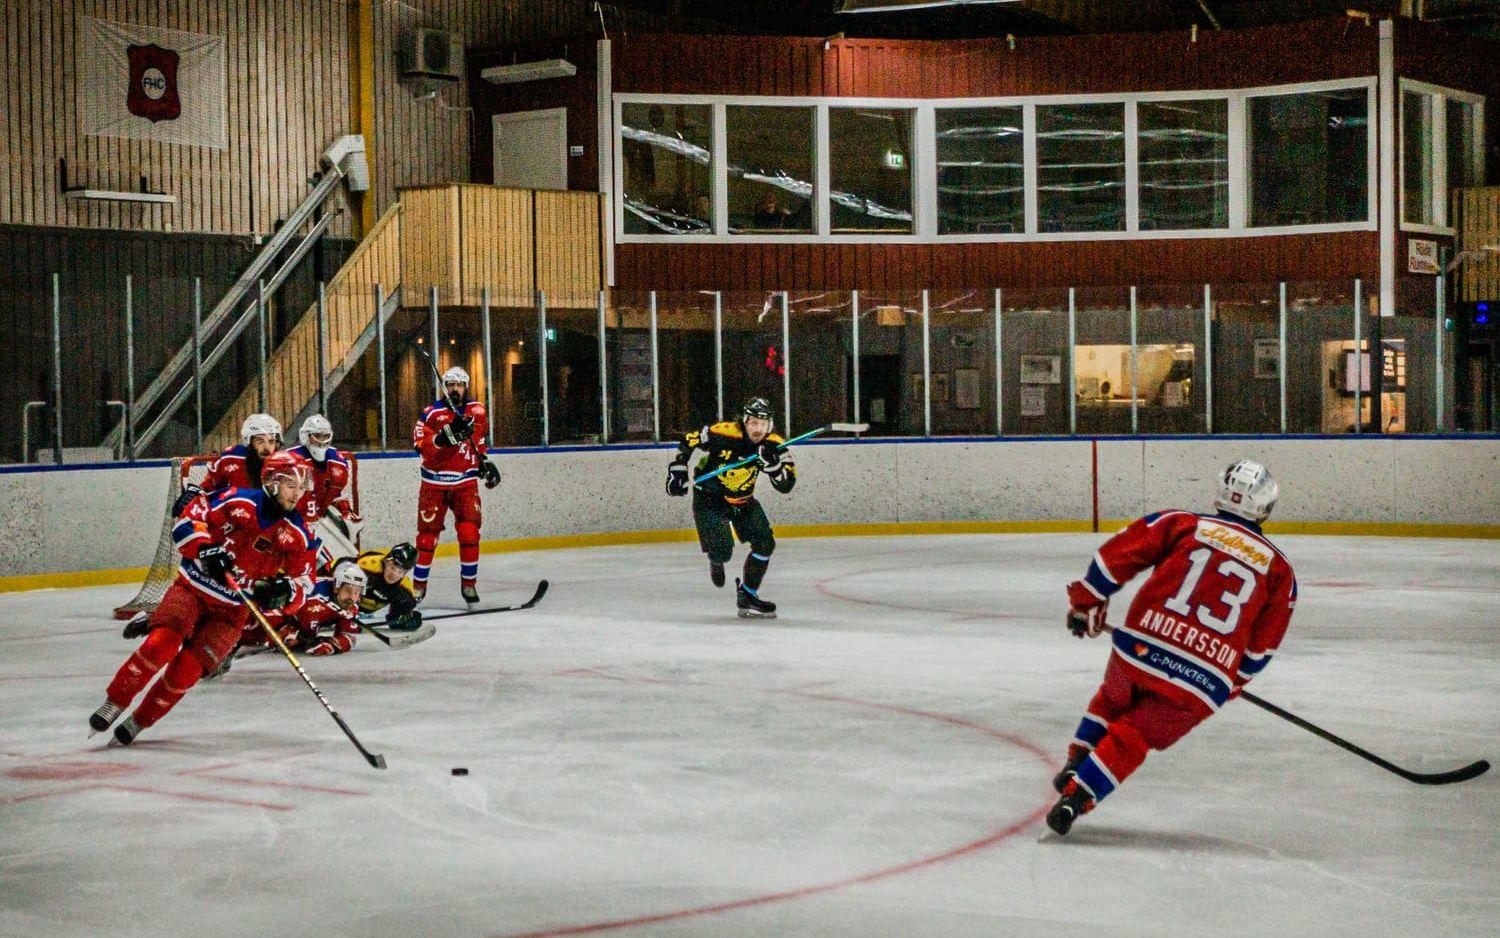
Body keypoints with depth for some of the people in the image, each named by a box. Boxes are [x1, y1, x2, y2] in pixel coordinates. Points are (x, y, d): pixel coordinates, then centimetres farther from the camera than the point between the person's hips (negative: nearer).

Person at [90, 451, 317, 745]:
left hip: (231, 610, 2)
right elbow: (187, 521, -9)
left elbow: (303, 583, 3)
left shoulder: (298, 535, -2)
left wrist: (284, 591, -18)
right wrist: (205, 549, -24)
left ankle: (139, 721, 8)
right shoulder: (236, 502, -11)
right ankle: (114, 702, -3)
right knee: (161, 644, -23)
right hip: (193, 588, -2)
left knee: (187, 670, -12)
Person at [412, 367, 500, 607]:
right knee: (427, 535, 3)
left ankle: (469, 583, 4)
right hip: (435, 482, -2)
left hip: (465, 481, 2)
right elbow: (421, 443, -21)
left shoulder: (477, 410, 5)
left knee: (469, 532, -9)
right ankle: (418, 584, 17)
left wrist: (485, 461, 17)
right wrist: (448, 434, -32)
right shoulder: (432, 412, -9)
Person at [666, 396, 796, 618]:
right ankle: (716, 561, 24)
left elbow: (786, 485, -18)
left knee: (765, 543, -5)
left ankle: (747, 596, 11)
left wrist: (772, 463, -34)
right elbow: (687, 442, -11)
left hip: (743, 500, 5)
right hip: (709, 498, -5)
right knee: (722, 551, -17)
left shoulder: (773, 445, -15)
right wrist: (677, 470, -15)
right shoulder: (722, 434, -27)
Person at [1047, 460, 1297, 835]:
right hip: (1202, 686, 0)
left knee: (1113, 701, 32)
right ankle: (1076, 798, -1)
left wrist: (1086, 602, 15)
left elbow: (1117, 554, 3)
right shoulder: (1280, 571, 11)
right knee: (1133, 736, 13)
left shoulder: (1182, 524, 7)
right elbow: (1260, 649, 11)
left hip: (1139, 650, 0)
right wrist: (1232, 683, 26)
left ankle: (1076, 764, 27)